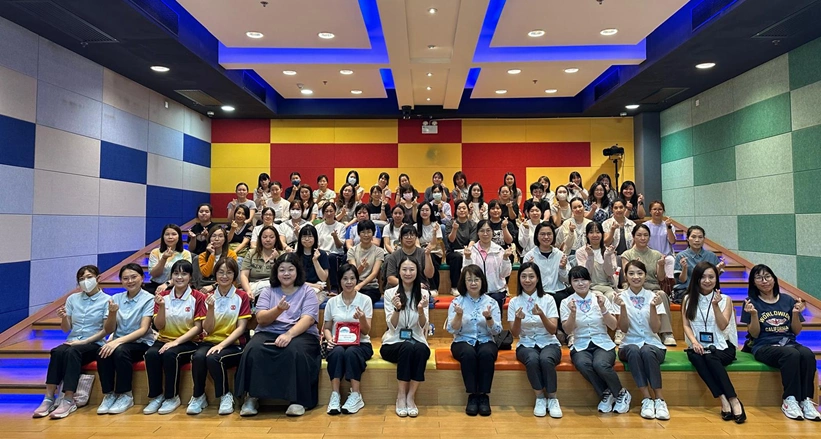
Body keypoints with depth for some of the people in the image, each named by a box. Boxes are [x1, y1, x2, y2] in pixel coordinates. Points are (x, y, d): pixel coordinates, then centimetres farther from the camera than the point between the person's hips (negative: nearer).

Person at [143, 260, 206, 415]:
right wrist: (161, 306, -16)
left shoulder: (198, 297, -5)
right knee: (151, 354, -28)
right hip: (164, 339, 3)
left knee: (170, 355, -32)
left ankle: (172, 397, -13)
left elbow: (197, 327, -8)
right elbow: (159, 327, 1)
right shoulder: (163, 296, 6)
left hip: (188, 342, -3)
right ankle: (156, 396, -11)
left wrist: (176, 341, -19)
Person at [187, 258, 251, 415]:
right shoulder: (208, 297, 8)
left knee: (213, 358, -33)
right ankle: (198, 397, -8)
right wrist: (210, 308, -15)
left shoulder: (242, 297, 0)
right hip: (210, 341, 3)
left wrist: (221, 344, -19)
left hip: (233, 344, -3)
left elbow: (241, 328, -6)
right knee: (198, 356, -30)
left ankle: (225, 396, -9)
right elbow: (208, 330, 2)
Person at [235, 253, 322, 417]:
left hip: (300, 334, -2)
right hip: (268, 333, 2)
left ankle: (298, 400, -23)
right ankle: (251, 397, -19)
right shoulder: (267, 291, 13)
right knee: (253, 351, -30)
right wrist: (278, 309, -21)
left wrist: (289, 334, -26)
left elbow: (307, 319, -8)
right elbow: (261, 319, 0)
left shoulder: (307, 291, 7)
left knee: (295, 351, -36)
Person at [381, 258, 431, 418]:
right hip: (394, 342, -1)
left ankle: (411, 396, -21)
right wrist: (397, 309, -27)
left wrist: (421, 310, -25)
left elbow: (422, 327, -4)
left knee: (421, 350, -33)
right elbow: (392, 326, -8)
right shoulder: (390, 293, -1)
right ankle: (401, 396, -21)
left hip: (417, 341, 1)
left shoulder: (423, 294, 4)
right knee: (407, 348, -34)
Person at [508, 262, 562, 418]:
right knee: (532, 359, -34)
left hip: (549, 343, 0)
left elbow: (553, 330, -8)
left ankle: (552, 399, -14)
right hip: (526, 344, 1)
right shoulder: (514, 302, 0)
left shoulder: (548, 299, -2)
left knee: (546, 359, -35)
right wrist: (518, 319, -25)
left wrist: (542, 315, -27)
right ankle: (540, 398, -14)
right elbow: (515, 334, -4)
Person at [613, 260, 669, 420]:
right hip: (630, 345, 0)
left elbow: (655, 329, -5)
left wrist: (653, 306, -19)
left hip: (652, 345, 0)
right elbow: (624, 329, -6)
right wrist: (623, 306, -21)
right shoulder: (621, 297, 2)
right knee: (634, 351, -35)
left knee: (647, 351, -35)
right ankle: (647, 399, -28)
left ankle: (659, 399, -27)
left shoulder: (653, 296, 3)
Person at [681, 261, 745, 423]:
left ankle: (734, 400, -31)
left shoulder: (725, 299, 6)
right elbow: (686, 325, 2)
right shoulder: (688, 299, 9)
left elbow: (723, 326, -4)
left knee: (710, 357, -35)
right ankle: (724, 400, -35)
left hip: (722, 346, -1)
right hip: (699, 346, 1)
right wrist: (694, 341, -16)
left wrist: (715, 305, -16)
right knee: (694, 356, -34)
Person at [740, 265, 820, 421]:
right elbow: (754, 334, 0)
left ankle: (806, 399, -22)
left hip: (788, 343, 3)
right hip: (764, 347, -3)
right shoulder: (752, 302, 4)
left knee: (808, 354, -32)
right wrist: (754, 314, -17)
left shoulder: (788, 300, 12)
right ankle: (790, 400, -26)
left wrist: (796, 313, -5)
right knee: (792, 354, -35)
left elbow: (796, 331, 13)